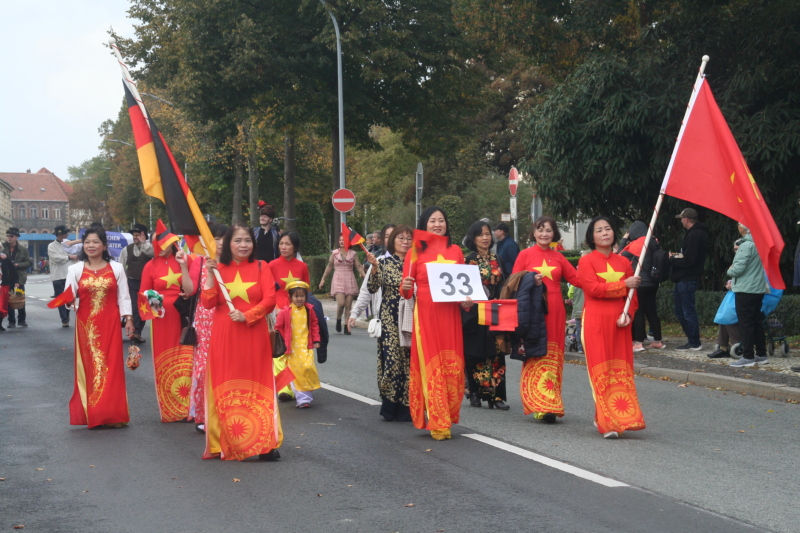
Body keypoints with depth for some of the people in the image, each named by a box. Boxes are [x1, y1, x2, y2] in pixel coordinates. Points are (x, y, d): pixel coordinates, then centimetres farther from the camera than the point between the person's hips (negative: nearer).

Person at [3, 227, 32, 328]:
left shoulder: (23, 250, 2)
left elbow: (29, 262, 0)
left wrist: (18, 265, -13)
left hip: (19, 278, -1)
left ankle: (21, 320, 15)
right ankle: (11, 321, 10)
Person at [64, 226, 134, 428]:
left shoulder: (116, 268, 5)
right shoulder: (75, 269, 3)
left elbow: (123, 297, 6)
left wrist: (128, 319, 0)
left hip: (110, 324, 0)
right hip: (86, 324, 0)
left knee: (111, 366, -1)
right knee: (89, 366, 1)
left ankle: (112, 415, 6)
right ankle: (92, 415, 7)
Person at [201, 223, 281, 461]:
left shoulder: (261, 267, 4)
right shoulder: (219, 269, 7)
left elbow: (270, 300, -5)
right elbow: (208, 303, -2)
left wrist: (246, 315, -16)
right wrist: (210, 274, -10)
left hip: (254, 336, -1)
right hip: (224, 336, 1)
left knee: (256, 387, -1)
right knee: (225, 388, 1)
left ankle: (265, 443, -1)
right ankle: (224, 444, 8)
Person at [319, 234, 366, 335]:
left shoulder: (353, 253, 6)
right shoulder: (334, 253, 6)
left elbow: (359, 267, 5)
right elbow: (329, 267, 13)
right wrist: (323, 279, 14)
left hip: (350, 281, 1)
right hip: (338, 281, -1)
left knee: (348, 305, -2)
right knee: (341, 303, -16)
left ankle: (347, 327, 3)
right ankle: (338, 320, 11)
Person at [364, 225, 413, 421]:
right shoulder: (384, 262, 4)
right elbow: (372, 289, -6)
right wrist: (374, 268, -18)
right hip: (390, 319, -2)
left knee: (410, 360, -1)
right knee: (391, 359, -5)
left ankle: (408, 407, 6)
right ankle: (390, 407, 4)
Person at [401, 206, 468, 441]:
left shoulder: (455, 251, 12)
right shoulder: (416, 252, 4)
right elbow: (406, 292, 3)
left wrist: (466, 300, -2)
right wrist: (406, 288, -19)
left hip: (450, 314, 3)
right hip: (426, 314, -3)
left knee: (452, 367, 0)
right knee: (431, 367, -5)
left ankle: (447, 418, 11)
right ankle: (437, 423, -2)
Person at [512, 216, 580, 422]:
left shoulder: (558, 257, 12)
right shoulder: (525, 255, 3)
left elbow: (578, 280, 7)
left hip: (555, 311, 3)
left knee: (553, 357, 5)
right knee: (536, 357, -6)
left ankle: (551, 403, 11)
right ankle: (541, 405, -9)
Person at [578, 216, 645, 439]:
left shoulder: (623, 262, 13)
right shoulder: (586, 262, 0)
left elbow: (632, 295, 13)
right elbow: (593, 288, -14)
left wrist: (628, 314, -5)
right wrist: (624, 284, -10)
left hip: (619, 323, 4)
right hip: (595, 322, -4)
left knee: (621, 371, 2)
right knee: (601, 372, -5)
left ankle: (621, 418, 8)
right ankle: (606, 422, -3)